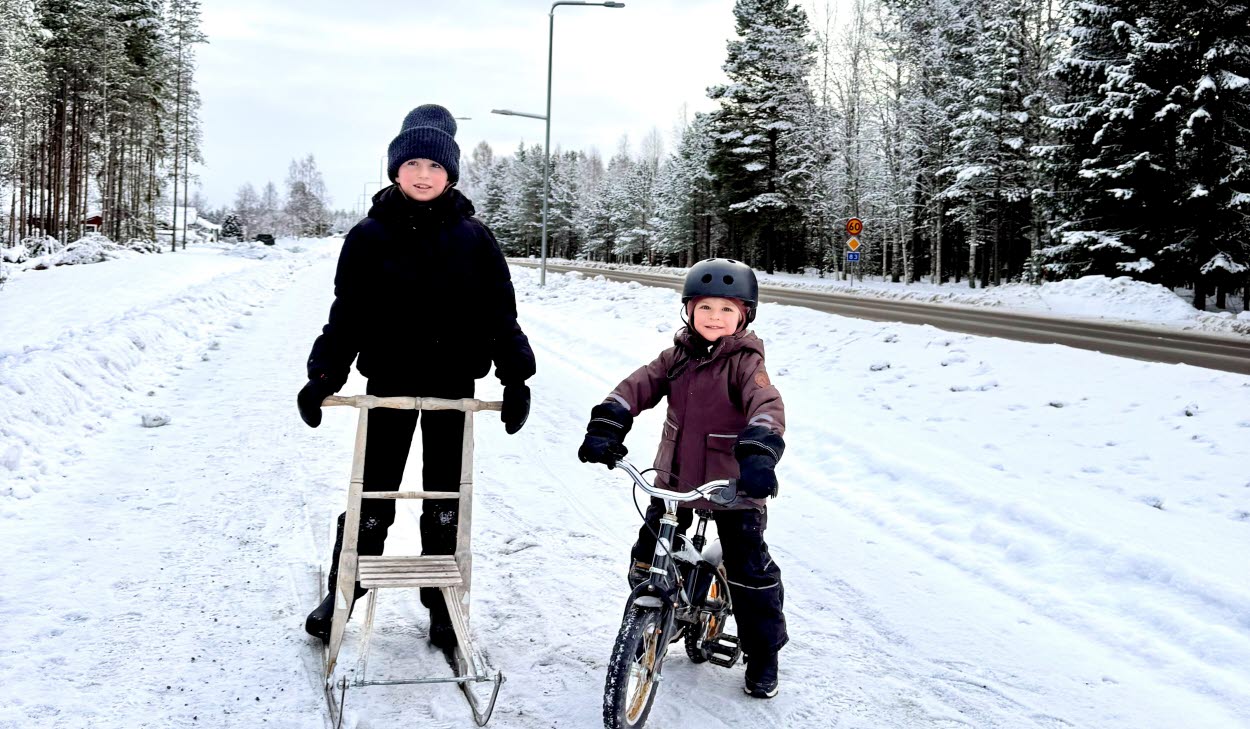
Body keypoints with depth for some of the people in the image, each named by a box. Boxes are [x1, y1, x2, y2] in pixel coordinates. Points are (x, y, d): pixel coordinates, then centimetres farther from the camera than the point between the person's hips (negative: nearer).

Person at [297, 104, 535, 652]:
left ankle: (442, 602, 23)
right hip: (390, 381, 0)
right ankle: (343, 589, 26)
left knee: (445, 497, 10)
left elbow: (500, 312, 1)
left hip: (453, 384, 1)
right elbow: (347, 312, -2)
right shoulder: (370, 235, -3)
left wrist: (516, 377, -6)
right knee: (373, 494, 8)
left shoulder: (473, 237, -1)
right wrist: (324, 375, -11)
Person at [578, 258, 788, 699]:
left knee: (750, 571, 2)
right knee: (648, 559, 10)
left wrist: (759, 457, -47)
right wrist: (604, 430, -23)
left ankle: (763, 655, 21)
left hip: (733, 486, -4)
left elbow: (767, 407, -30)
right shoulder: (677, 356, 2)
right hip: (674, 480, 4)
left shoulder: (746, 363, -13)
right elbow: (637, 387, -7)